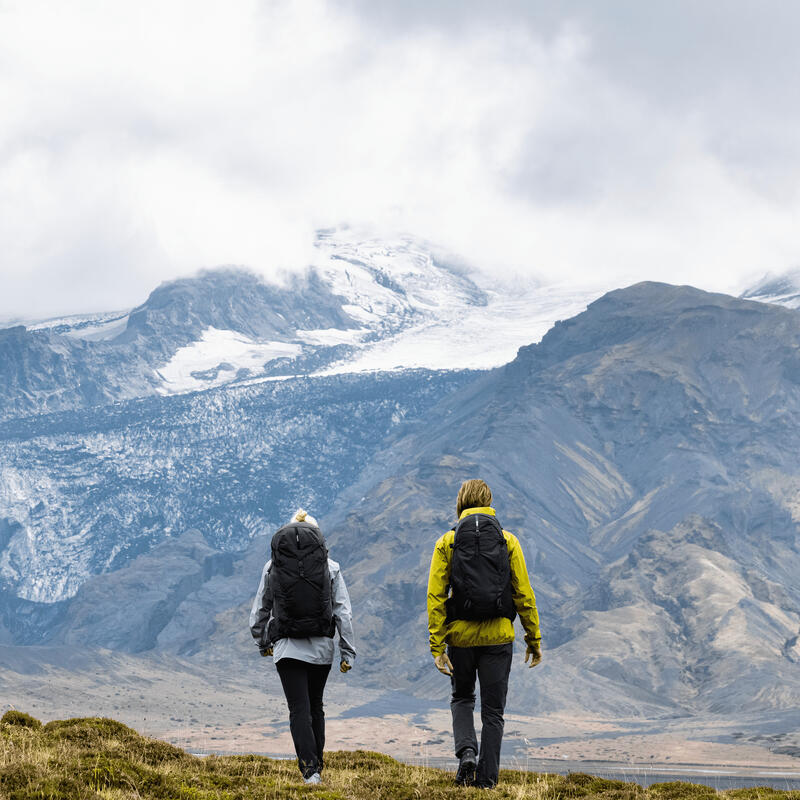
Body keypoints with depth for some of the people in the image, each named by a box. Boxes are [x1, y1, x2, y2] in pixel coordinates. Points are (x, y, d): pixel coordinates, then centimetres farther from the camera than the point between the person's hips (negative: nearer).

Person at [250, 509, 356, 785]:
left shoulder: (272, 566, 2)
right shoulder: (330, 567, 1)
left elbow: (259, 610, 8)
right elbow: (343, 613, -1)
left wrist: (262, 643, 24)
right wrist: (348, 652, 4)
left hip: (287, 647, -1)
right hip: (321, 647, 2)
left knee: (299, 710, -2)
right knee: (316, 706, 18)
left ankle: (310, 768, -16)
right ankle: (317, 764, 25)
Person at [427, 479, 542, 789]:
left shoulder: (447, 542, 0)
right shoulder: (508, 541, 1)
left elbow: (436, 597, -5)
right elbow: (524, 594, 0)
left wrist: (437, 647, -4)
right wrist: (534, 639, 7)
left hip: (461, 635, 0)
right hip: (498, 636, 0)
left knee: (462, 698, 21)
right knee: (493, 709, 9)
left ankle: (466, 751, -2)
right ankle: (487, 777, 8)